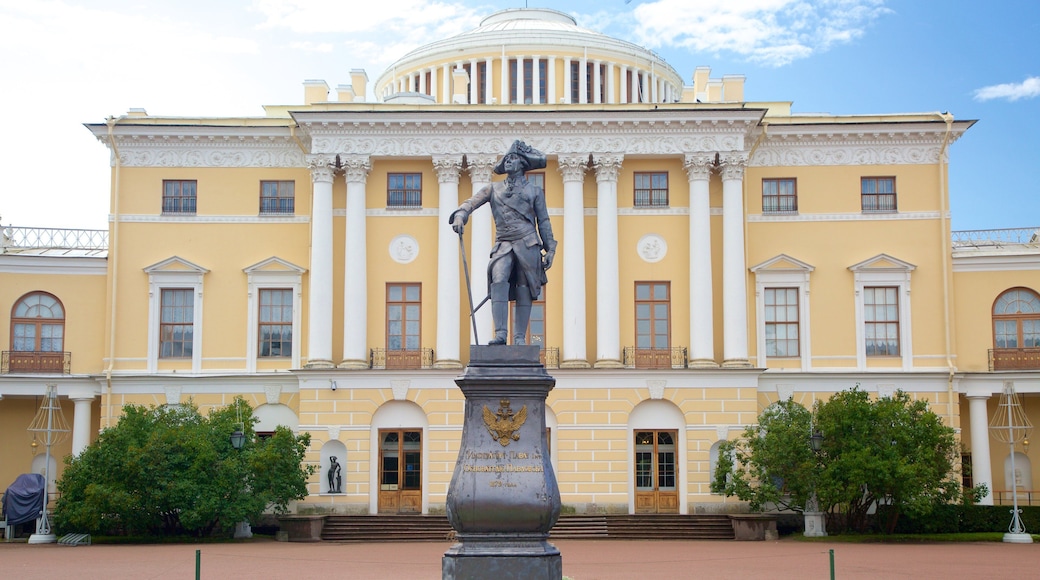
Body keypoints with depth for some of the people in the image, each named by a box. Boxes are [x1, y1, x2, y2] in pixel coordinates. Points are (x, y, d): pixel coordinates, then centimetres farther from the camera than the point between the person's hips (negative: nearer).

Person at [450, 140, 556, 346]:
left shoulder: (534, 191, 15)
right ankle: (500, 334, -24)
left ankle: (520, 338, -1)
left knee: (524, 291, -4)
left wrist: (550, 249, 6)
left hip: (527, 245, -1)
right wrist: (460, 215, -16)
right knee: (499, 282, -20)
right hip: (503, 245, 1)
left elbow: (543, 222, 13)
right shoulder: (494, 189, 18)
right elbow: (472, 202, 6)